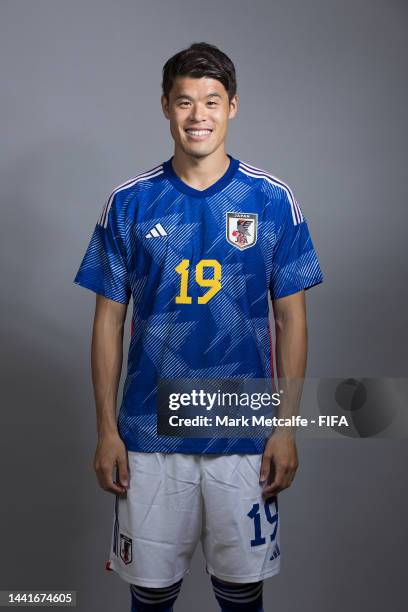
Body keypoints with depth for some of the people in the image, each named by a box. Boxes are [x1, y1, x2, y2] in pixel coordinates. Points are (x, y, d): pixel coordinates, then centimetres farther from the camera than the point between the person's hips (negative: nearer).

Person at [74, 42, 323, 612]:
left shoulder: (272, 199, -2)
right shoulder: (129, 202, -1)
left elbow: (291, 317, 1)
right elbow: (109, 320, 2)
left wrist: (287, 427, -2)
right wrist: (106, 430, 0)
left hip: (245, 434, 0)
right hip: (149, 433, 1)